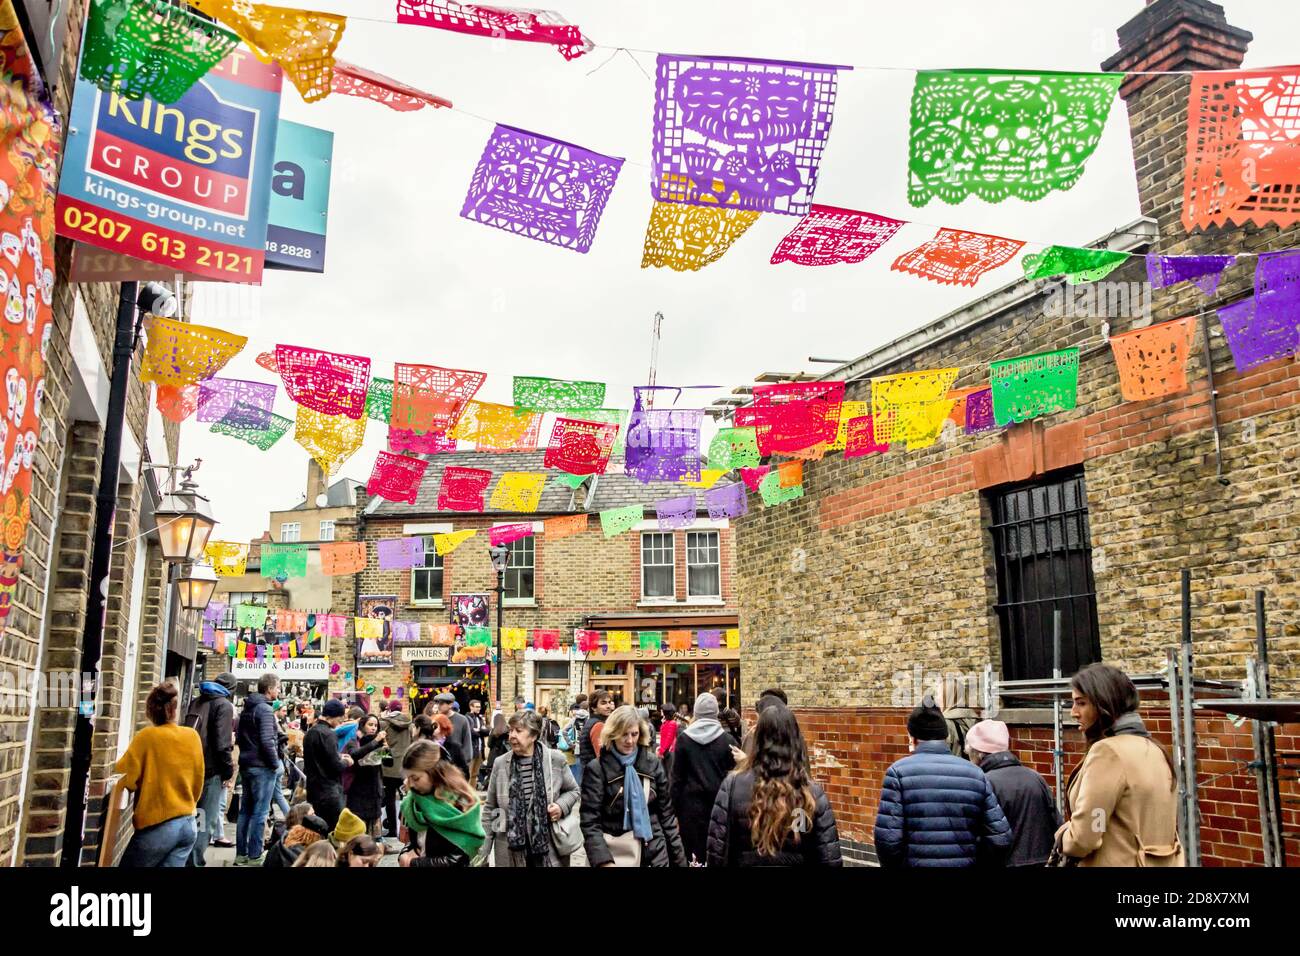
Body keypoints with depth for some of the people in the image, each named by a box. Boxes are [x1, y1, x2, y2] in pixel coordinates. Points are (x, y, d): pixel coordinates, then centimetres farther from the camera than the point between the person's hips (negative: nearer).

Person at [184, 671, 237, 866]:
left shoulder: (197, 702, 14)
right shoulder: (224, 705, -10)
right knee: (206, 819, -1)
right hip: (211, 769, -8)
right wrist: (228, 770, -9)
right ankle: (195, 862, -1)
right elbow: (222, 743, -17)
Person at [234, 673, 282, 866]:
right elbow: (267, 741, -22)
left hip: (246, 765, 9)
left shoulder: (247, 708, 13)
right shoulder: (265, 709, -15)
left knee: (245, 811, 12)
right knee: (259, 813, -4)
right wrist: (275, 764, -12)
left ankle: (241, 854, 17)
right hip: (262, 767, -9)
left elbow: (239, 737, 19)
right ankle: (254, 857, -1)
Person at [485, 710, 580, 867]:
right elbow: (490, 809, 6)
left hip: (550, 848, -1)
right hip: (510, 850, 1)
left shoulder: (556, 760, -6)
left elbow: (573, 790, 10)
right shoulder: (500, 764, -1)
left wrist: (562, 806, -12)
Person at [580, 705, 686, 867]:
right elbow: (590, 821, -11)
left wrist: (679, 857, 5)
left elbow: (666, 812, 7)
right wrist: (603, 861, -23)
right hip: (615, 854, -3)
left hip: (655, 853, 3)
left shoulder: (652, 763, 2)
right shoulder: (597, 768, -8)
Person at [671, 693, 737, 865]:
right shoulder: (727, 739, -4)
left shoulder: (684, 738, -3)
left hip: (692, 802, 0)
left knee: (693, 852, 4)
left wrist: (675, 808, 6)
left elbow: (676, 776, 0)